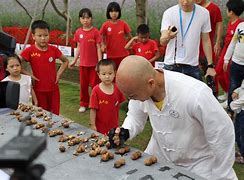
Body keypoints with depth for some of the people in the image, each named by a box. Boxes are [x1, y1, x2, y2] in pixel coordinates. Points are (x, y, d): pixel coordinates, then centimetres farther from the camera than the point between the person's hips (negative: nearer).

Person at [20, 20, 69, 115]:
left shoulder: (54, 49, -2)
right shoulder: (30, 51, -10)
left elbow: (65, 61, 14)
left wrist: (59, 74, 3)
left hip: (54, 89, 2)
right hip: (39, 90, -2)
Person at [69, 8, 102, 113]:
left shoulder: (95, 31, -9)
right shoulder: (78, 32, 1)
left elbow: (98, 48, -7)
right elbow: (78, 48, 9)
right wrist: (74, 61, 8)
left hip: (94, 63, -3)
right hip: (83, 63, 3)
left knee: (95, 84, 4)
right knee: (83, 84, 12)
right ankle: (83, 104, 25)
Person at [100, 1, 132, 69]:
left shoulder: (123, 24, -2)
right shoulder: (105, 25, -4)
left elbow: (129, 37, 7)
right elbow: (102, 38, 3)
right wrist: (103, 45, -15)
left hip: (123, 54, 1)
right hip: (111, 55, 0)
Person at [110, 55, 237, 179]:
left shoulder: (195, 94, -37)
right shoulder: (139, 88, -19)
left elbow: (223, 135, -24)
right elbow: (135, 117, 1)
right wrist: (125, 132, -20)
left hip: (198, 163, -4)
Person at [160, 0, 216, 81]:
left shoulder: (204, 13, -2)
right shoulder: (169, 13, -8)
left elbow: (206, 41, 6)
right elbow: (162, 41, -17)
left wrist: (210, 65, 4)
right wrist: (168, 37, -40)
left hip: (193, 66, 1)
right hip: (171, 65, -1)